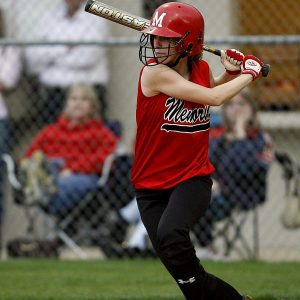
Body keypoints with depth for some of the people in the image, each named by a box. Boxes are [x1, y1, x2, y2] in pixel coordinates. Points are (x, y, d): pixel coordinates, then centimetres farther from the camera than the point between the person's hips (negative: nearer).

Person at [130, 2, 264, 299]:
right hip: (151, 187, -1)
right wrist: (250, 73, -9)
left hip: (193, 178, 1)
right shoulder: (154, 72, -17)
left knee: (170, 235, -31)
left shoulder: (201, 69, 0)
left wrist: (232, 72, 7)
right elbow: (213, 97, -23)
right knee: (181, 271, -5)